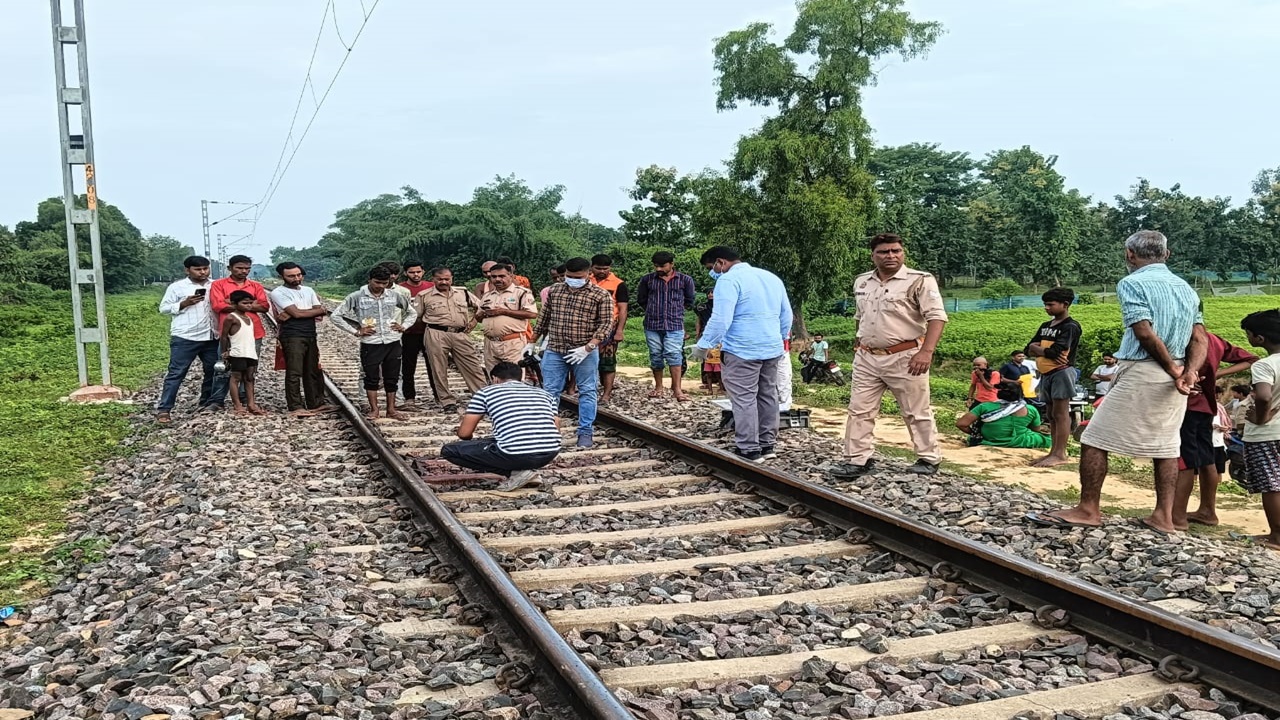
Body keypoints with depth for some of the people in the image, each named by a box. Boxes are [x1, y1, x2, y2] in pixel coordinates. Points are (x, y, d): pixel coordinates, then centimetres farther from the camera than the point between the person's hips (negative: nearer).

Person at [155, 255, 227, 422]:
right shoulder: (177, 287, 0)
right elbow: (164, 308, 0)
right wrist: (184, 304, -15)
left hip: (211, 337, 5)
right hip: (185, 338, -5)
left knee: (213, 371, 12)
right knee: (176, 373, -5)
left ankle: (205, 402, 29)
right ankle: (163, 409, -4)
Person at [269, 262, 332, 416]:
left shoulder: (308, 291, 15)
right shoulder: (278, 293, -4)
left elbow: (320, 314, 3)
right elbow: (296, 313, -15)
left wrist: (291, 315, -10)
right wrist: (320, 311, -1)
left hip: (311, 336, 6)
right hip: (292, 337, -6)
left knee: (313, 371, 10)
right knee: (294, 373, -6)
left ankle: (316, 403, 18)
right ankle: (296, 407, -3)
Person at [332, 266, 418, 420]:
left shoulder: (395, 296, 4)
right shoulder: (357, 297, -5)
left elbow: (412, 312, 18)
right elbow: (336, 316, -3)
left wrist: (403, 326, 3)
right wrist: (355, 331, -7)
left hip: (393, 343, 3)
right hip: (370, 344, -3)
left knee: (392, 378, 9)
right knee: (372, 378, 4)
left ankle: (391, 409, 19)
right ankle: (374, 410, 14)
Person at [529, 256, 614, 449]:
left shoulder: (601, 295, -5)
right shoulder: (554, 291, 8)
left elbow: (606, 324, -9)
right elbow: (543, 318, 17)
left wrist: (588, 347, -18)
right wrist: (532, 342, 18)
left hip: (585, 352, -3)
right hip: (554, 350, 3)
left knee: (587, 391, 4)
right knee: (550, 391, 5)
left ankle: (586, 432, 13)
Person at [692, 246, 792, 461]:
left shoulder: (729, 280, -12)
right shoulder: (772, 278, 14)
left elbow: (721, 320, -21)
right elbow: (786, 316, 18)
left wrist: (703, 345, -12)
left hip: (742, 351, -8)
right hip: (772, 349, 8)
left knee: (744, 400, -3)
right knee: (767, 396, 15)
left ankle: (749, 450, -2)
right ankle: (768, 444, 22)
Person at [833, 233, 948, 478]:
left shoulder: (919, 280, -10)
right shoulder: (862, 282, 10)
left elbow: (937, 316, -18)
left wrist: (926, 351, -28)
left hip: (905, 357, -5)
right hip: (866, 358, 5)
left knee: (917, 412, 5)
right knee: (859, 410, 4)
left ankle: (929, 460, 18)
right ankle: (858, 460, 10)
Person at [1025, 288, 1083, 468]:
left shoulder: (1070, 326, -9)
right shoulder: (1045, 326, 16)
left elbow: (1055, 351, -20)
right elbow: (1029, 349, 10)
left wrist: (1038, 348, -2)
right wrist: (1046, 351, -10)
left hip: (1061, 372, -9)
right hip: (1046, 374, 9)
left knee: (1060, 413, -8)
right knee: (1051, 414, 10)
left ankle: (1060, 454, -7)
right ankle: (1054, 452, 15)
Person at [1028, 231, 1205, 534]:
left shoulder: (1132, 283, -8)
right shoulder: (1186, 288, 15)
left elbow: (1145, 333, -17)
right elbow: (1199, 339, 6)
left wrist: (1174, 371, -9)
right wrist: (1189, 372, -7)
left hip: (1140, 372, -8)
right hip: (1173, 377, 8)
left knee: (1095, 438, -1)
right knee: (1165, 445, 12)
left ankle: (1088, 510, 1)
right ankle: (1163, 516, 13)